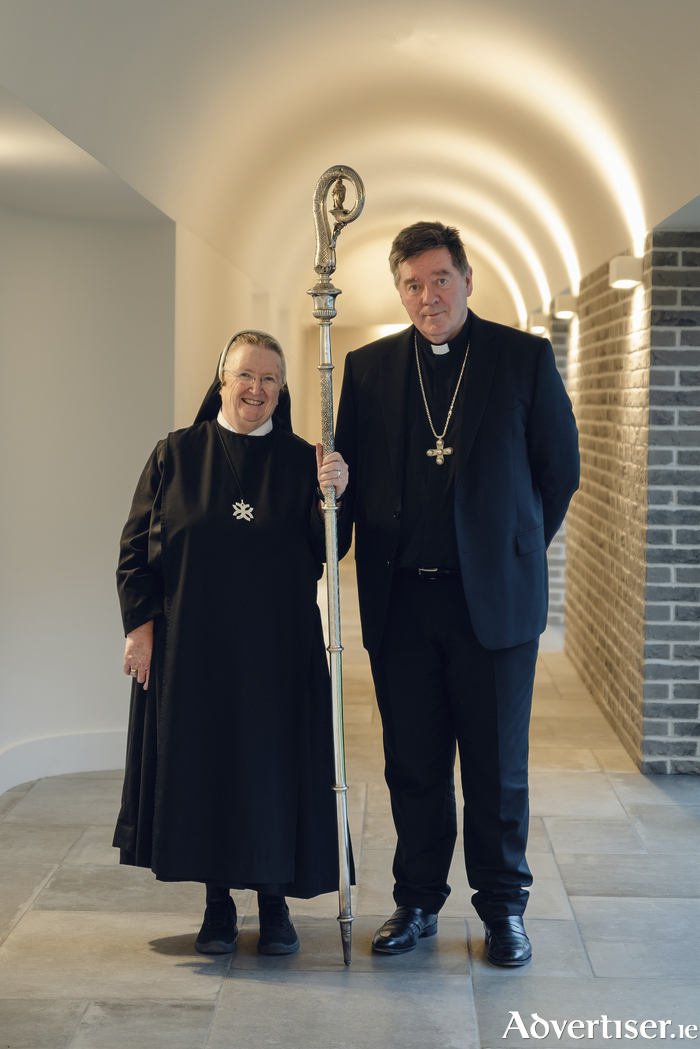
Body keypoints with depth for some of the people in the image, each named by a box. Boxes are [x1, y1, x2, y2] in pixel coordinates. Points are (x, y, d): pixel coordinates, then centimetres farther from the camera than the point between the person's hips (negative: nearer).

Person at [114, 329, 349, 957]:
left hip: (277, 647, 0)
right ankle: (218, 902, 20)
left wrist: (333, 495, -19)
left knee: (273, 765, 3)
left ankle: (275, 902, 19)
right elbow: (136, 545, 3)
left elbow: (323, 553, -2)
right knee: (202, 763, 5)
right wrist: (141, 624, -4)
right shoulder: (176, 454, 3)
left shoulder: (301, 460, 4)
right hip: (191, 646, 0)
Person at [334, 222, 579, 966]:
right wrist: (376, 558, -1)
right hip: (399, 598, 2)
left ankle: (503, 906, 22)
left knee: (497, 766, 6)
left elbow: (560, 470, 6)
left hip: (494, 597, -2)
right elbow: (349, 472, 11)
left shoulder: (526, 358, 0)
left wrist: (514, 551, 10)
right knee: (413, 765, 10)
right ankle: (417, 901, 25)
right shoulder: (368, 367, 7)